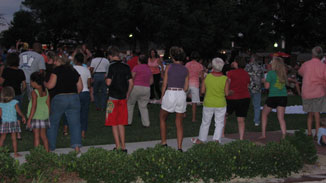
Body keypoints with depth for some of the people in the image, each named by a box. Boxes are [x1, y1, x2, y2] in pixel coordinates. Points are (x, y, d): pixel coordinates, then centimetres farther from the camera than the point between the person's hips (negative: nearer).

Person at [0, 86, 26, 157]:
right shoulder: (14, 102, -8)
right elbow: (19, 111, -3)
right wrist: (23, 117, 12)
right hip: (13, 122, -2)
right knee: (13, 138, 5)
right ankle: (15, 153, 8)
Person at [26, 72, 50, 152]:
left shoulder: (34, 93, -16)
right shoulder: (46, 91, 3)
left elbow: (34, 107, -18)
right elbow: (48, 104, 7)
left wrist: (29, 119, -14)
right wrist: (47, 116, 17)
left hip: (36, 116, -6)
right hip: (44, 116, 6)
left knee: (36, 136, 0)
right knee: (43, 136, 15)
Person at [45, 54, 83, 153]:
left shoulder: (57, 70, -4)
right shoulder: (74, 71, 11)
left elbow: (50, 85, -9)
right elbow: (80, 87, 12)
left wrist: (43, 83, 10)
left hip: (60, 98, -4)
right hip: (74, 98, 4)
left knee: (53, 123, 10)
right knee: (75, 123, 4)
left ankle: (50, 147, 13)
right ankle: (77, 146, -6)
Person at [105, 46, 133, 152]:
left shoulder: (112, 67, -12)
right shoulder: (126, 67, 5)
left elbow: (108, 83, -17)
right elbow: (131, 83, 5)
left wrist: (106, 79, 6)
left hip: (113, 98, -5)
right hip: (123, 98, 5)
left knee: (114, 123, 3)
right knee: (121, 123, 13)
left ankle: (118, 147, 3)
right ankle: (123, 146, 11)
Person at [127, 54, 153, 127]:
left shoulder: (137, 67, -8)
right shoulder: (149, 69, 11)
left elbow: (131, 78, -9)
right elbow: (151, 81, 16)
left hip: (135, 88, -5)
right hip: (146, 89, 5)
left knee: (130, 104, 12)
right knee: (143, 107, 12)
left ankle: (128, 121, 14)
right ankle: (146, 123, 2)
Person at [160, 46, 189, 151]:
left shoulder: (169, 67, -4)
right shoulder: (186, 70, 4)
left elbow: (164, 84, -3)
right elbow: (186, 87, 5)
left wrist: (162, 97, 8)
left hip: (170, 94, -3)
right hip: (182, 95, 3)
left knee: (162, 118, 19)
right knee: (179, 124, 10)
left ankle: (163, 143, 16)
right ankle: (179, 147, 4)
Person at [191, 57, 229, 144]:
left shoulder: (207, 77, -11)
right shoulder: (225, 79, -13)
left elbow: (202, 91, -5)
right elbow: (227, 93, -9)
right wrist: (228, 84, 7)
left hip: (208, 104, 1)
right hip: (221, 104, -1)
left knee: (205, 122, 16)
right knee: (219, 123, 12)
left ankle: (201, 139, 29)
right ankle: (216, 140, 7)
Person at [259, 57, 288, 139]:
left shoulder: (271, 73, -10)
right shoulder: (284, 73, 5)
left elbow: (267, 86, -11)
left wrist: (264, 81, 10)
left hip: (273, 96, -4)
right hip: (283, 96, 4)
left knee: (264, 114, 15)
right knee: (281, 118, 6)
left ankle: (263, 134, 13)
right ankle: (284, 136, -2)